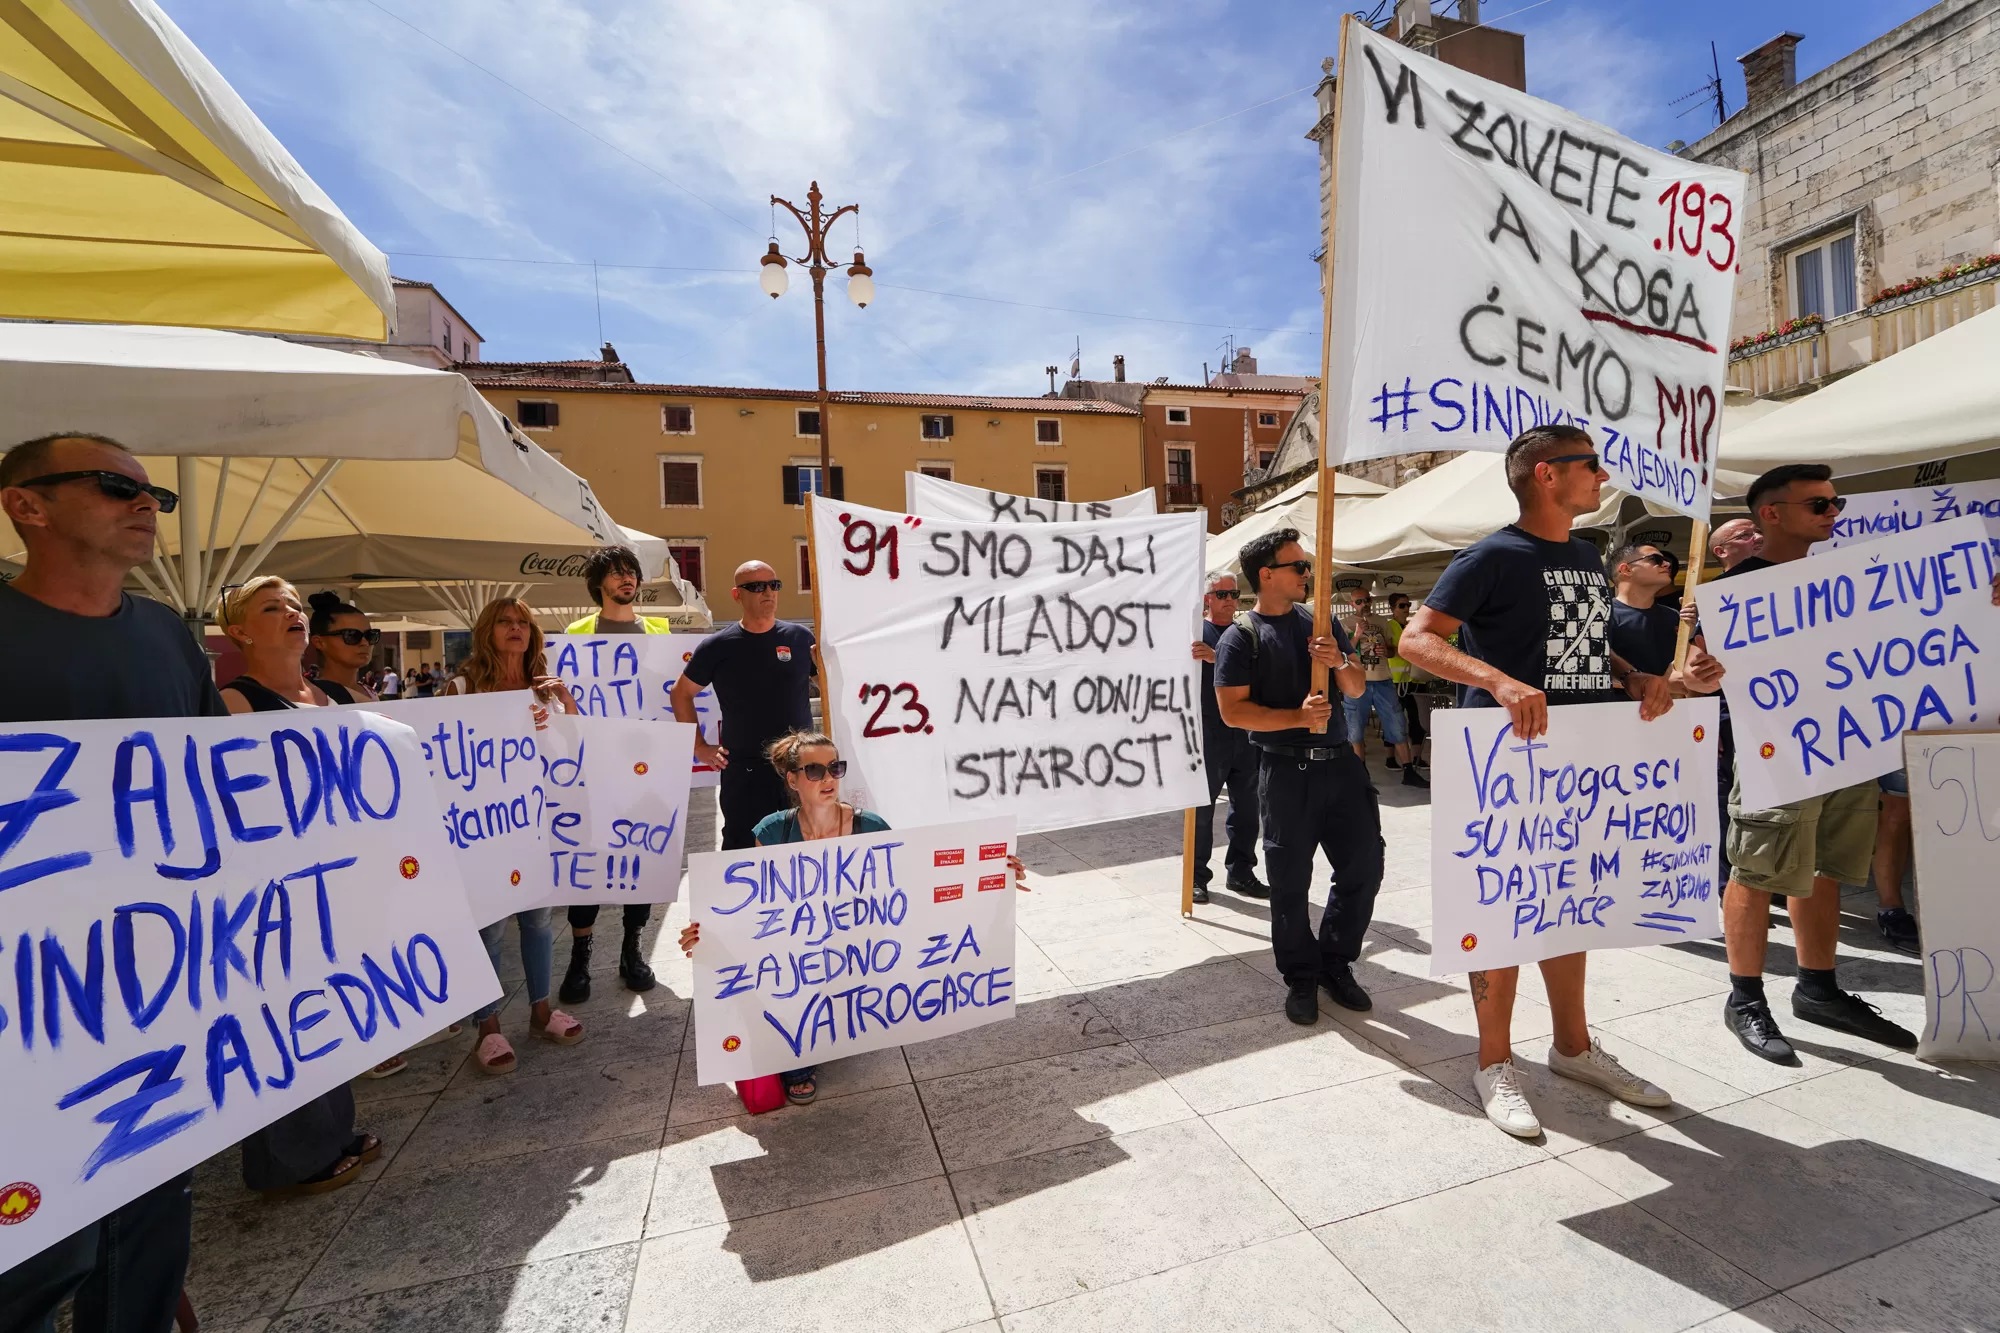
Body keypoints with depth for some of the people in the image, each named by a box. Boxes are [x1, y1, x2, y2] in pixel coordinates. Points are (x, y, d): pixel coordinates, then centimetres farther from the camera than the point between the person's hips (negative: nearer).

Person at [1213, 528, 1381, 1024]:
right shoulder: (1240, 637, -5)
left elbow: (1358, 689, 14)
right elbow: (1233, 710, -12)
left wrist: (1341, 664, -7)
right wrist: (1297, 716, -21)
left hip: (1340, 760, 5)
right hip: (1285, 771, -5)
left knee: (1364, 865, 9)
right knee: (1291, 881, 4)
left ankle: (1335, 962, 30)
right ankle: (1301, 977, 24)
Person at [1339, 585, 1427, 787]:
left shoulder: (1381, 622, 12)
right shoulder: (1346, 624, 0)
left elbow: (1391, 650, 20)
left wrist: (1386, 651, -3)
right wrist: (1357, 635, -20)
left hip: (1383, 681, 3)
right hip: (1357, 683, -3)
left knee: (1398, 728, 3)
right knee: (1356, 732, 3)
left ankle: (1409, 772, 10)